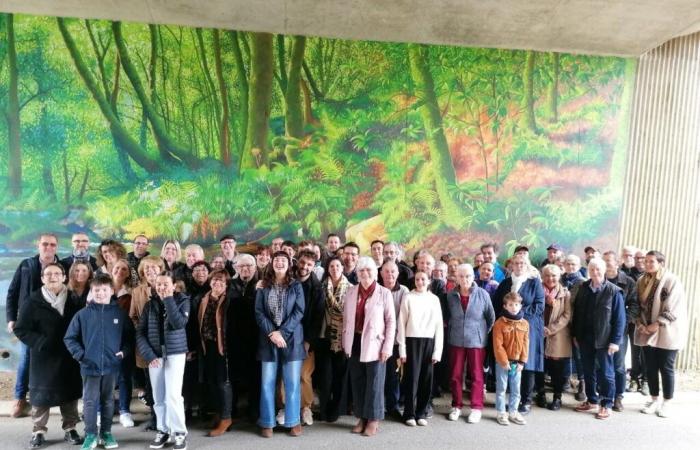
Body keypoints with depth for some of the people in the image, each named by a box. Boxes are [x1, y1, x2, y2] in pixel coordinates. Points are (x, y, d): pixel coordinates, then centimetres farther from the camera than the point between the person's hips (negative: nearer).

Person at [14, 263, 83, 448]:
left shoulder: (74, 300, 3)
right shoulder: (32, 302, -4)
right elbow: (21, 329, -6)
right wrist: (41, 343, -17)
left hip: (69, 357, 2)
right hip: (43, 357, -2)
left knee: (70, 393, 10)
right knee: (41, 394, 7)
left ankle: (70, 429, 22)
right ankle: (39, 432, 23)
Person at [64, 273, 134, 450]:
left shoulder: (120, 314, -2)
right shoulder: (83, 314, -5)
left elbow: (130, 337, 7)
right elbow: (69, 338, 2)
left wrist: (124, 352, -5)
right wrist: (80, 354, -8)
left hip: (112, 366, 1)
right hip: (90, 366, -1)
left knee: (108, 400, 14)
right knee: (90, 401, 6)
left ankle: (106, 433, 27)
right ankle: (90, 435, 20)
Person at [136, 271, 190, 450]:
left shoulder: (182, 300, -3)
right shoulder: (150, 304, 5)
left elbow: (179, 323, -19)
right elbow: (140, 332, 3)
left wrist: (168, 300, -16)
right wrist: (148, 354, -8)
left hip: (175, 353, -3)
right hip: (155, 355, 3)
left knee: (173, 395, -8)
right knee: (158, 397, 6)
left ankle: (180, 432, 6)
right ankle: (163, 430, 23)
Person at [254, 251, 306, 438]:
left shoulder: (296, 286, 3)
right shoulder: (263, 286, 6)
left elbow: (299, 312, -5)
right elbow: (259, 312, -1)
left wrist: (281, 332, -14)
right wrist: (272, 333, -13)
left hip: (291, 338, -1)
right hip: (268, 338, 1)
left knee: (292, 382, 4)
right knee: (267, 382, 5)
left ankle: (293, 421, 17)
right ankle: (267, 423, 17)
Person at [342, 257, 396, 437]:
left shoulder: (384, 293, -5)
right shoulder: (351, 292, 5)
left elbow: (391, 321, -5)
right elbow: (346, 318, 10)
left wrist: (387, 347, -10)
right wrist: (345, 342, 6)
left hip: (374, 344, -3)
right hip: (355, 343, 4)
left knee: (374, 383, 5)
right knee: (357, 383, 12)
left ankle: (373, 420, 21)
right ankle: (362, 418, 27)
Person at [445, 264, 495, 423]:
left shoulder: (483, 294, -8)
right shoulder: (450, 295, -3)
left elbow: (491, 317, 3)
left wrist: (484, 333, 6)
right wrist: (452, 331, 8)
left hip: (476, 340, -2)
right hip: (456, 340, 2)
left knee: (476, 375, 7)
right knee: (455, 375, 8)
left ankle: (476, 408, 19)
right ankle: (456, 406, 22)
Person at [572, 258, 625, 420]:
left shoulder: (614, 291, -8)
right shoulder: (583, 288, 5)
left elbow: (619, 318, -9)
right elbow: (577, 313, 9)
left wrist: (615, 341, -13)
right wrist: (576, 335, 8)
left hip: (604, 340, -4)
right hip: (585, 338, 5)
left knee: (605, 373, 6)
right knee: (588, 371, 14)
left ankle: (606, 405, 19)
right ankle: (591, 400, 28)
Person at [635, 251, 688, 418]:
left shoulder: (672, 281, -11)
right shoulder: (642, 281, 7)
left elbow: (674, 308, -15)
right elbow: (637, 305, 9)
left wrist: (657, 324, -16)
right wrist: (640, 324, -5)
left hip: (667, 333, -5)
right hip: (647, 332, 5)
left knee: (666, 368, 5)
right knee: (650, 368, 10)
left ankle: (667, 403, 19)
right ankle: (654, 400, 24)